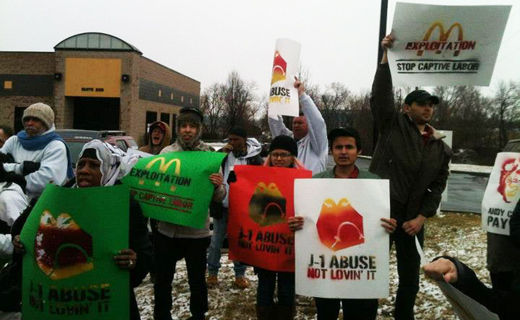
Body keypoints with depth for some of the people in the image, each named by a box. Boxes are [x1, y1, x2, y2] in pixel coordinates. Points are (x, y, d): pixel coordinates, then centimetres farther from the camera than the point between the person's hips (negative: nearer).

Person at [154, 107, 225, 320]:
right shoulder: (166, 153, 1)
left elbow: (219, 198, -6)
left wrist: (218, 186, -27)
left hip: (197, 231, -2)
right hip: (166, 229, 2)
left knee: (197, 280, 13)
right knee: (162, 280, 15)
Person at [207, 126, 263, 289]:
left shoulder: (255, 158, -4)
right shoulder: (225, 154, 3)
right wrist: (222, 153, -13)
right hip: (222, 206, 2)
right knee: (216, 241, 8)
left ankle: (240, 274, 23)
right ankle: (212, 273, 21)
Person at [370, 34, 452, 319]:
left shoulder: (441, 148, 11)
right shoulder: (392, 125, 2)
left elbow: (437, 187, 9)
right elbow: (380, 96, -13)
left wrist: (422, 217, -3)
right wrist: (386, 58, -21)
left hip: (413, 218, 5)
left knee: (410, 277, 16)